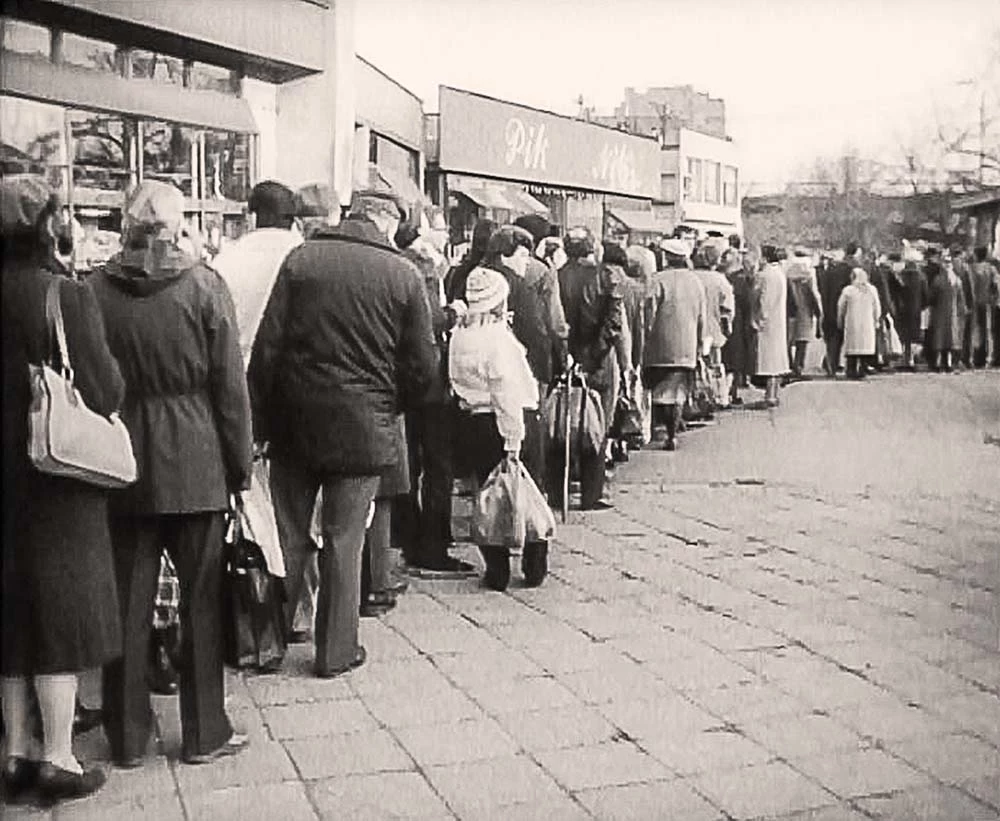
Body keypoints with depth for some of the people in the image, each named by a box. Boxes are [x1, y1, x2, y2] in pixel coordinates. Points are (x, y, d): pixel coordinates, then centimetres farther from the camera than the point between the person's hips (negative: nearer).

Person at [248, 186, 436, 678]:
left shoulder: (302, 259, -1)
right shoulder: (404, 276, -4)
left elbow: (267, 347, -4)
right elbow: (422, 366, -2)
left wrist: (259, 423, 1)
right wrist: (392, 408, 15)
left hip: (295, 420, 2)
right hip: (362, 428, -2)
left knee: (287, 536, 14)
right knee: (344, 541, 8)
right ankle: (335, 651, 17)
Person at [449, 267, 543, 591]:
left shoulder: (458, 334, 5)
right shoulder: (498, 337, -16)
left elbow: (456, 379, 10)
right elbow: (507, 394, -18)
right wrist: (513, 440, -17)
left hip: (468, 422, 6)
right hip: (496, 424, -6)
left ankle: (497, 571, 13)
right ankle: (534, 567, 15)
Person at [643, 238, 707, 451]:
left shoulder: (659, 279, -7)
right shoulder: (696, 281, 6)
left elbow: (650, 311, -9)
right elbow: (703, 316, 10)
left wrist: (647, 335, 1)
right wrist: (700, 345, 16)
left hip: (662, 345, -3)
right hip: (687, 347, 3)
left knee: (660, 389, 8)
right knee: (678, 392, 7)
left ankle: (659, 424, -5)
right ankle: (672, 435, 6)